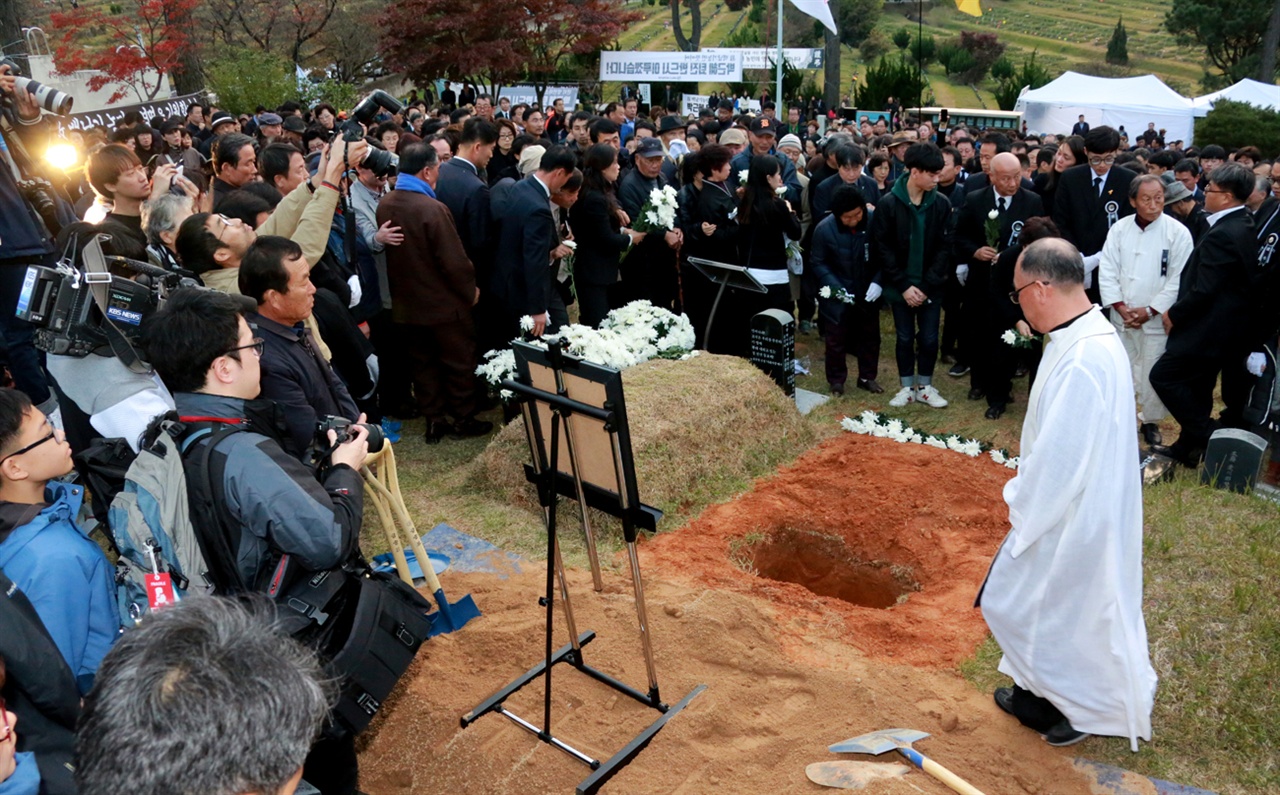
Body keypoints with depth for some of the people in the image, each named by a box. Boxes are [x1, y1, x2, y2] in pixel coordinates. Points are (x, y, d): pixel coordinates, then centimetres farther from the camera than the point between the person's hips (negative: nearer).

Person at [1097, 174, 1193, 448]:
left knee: (1153, 373, 4)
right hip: (1121, 317, 3)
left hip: (1156, 319, -2)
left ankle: (1151, 421, 22)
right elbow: (1107, 272, -1)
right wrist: (1121, 308, -10)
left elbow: (1179, 279, -10)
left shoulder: (1178, 232, -9)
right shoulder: (1119, 229, -1)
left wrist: (1149, 311, -13)